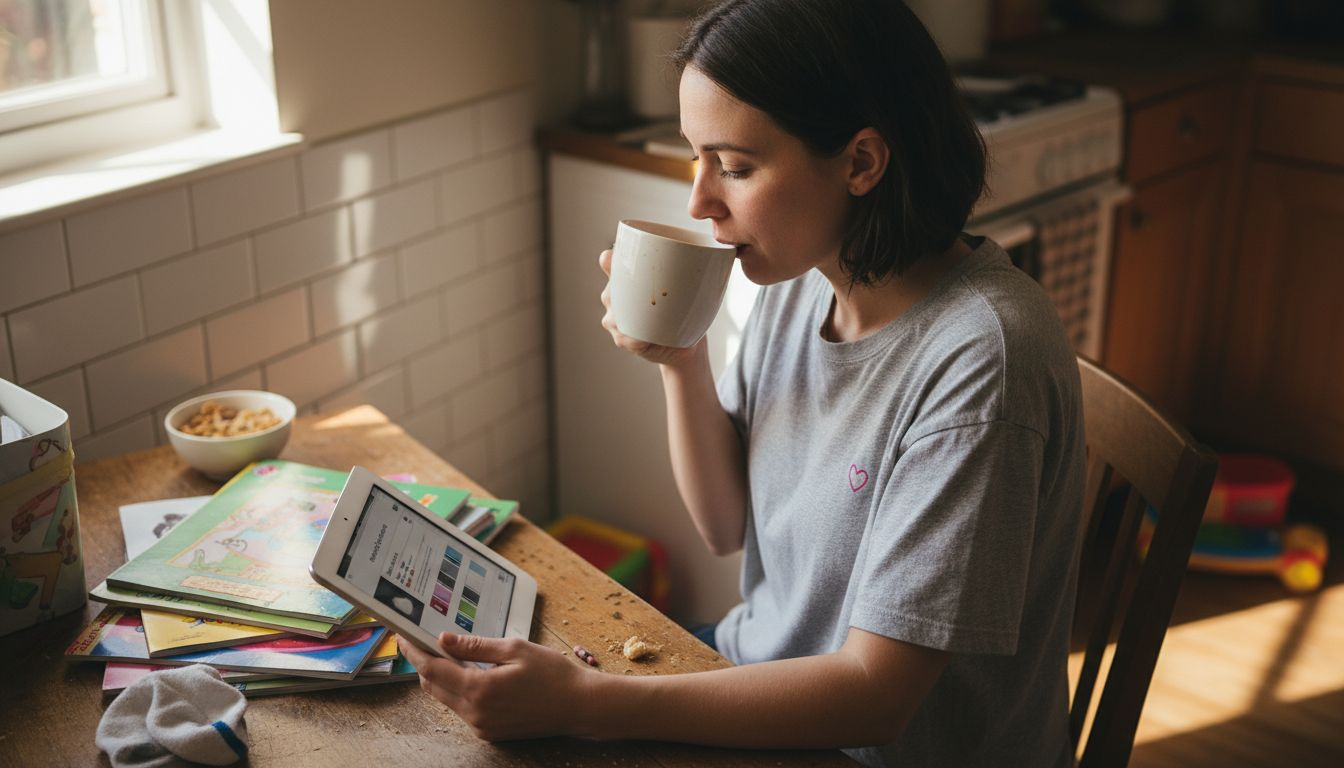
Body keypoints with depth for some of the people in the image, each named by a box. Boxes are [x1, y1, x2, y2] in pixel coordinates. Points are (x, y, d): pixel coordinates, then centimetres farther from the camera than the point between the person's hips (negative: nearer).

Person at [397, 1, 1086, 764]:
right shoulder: (800, 279, -4)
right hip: (759, 695, 6)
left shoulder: (981, 359, -26)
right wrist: (682, 363, -11)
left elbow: (874, 690, -25)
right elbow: (726, 527, 6)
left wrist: (582, 701, -28)